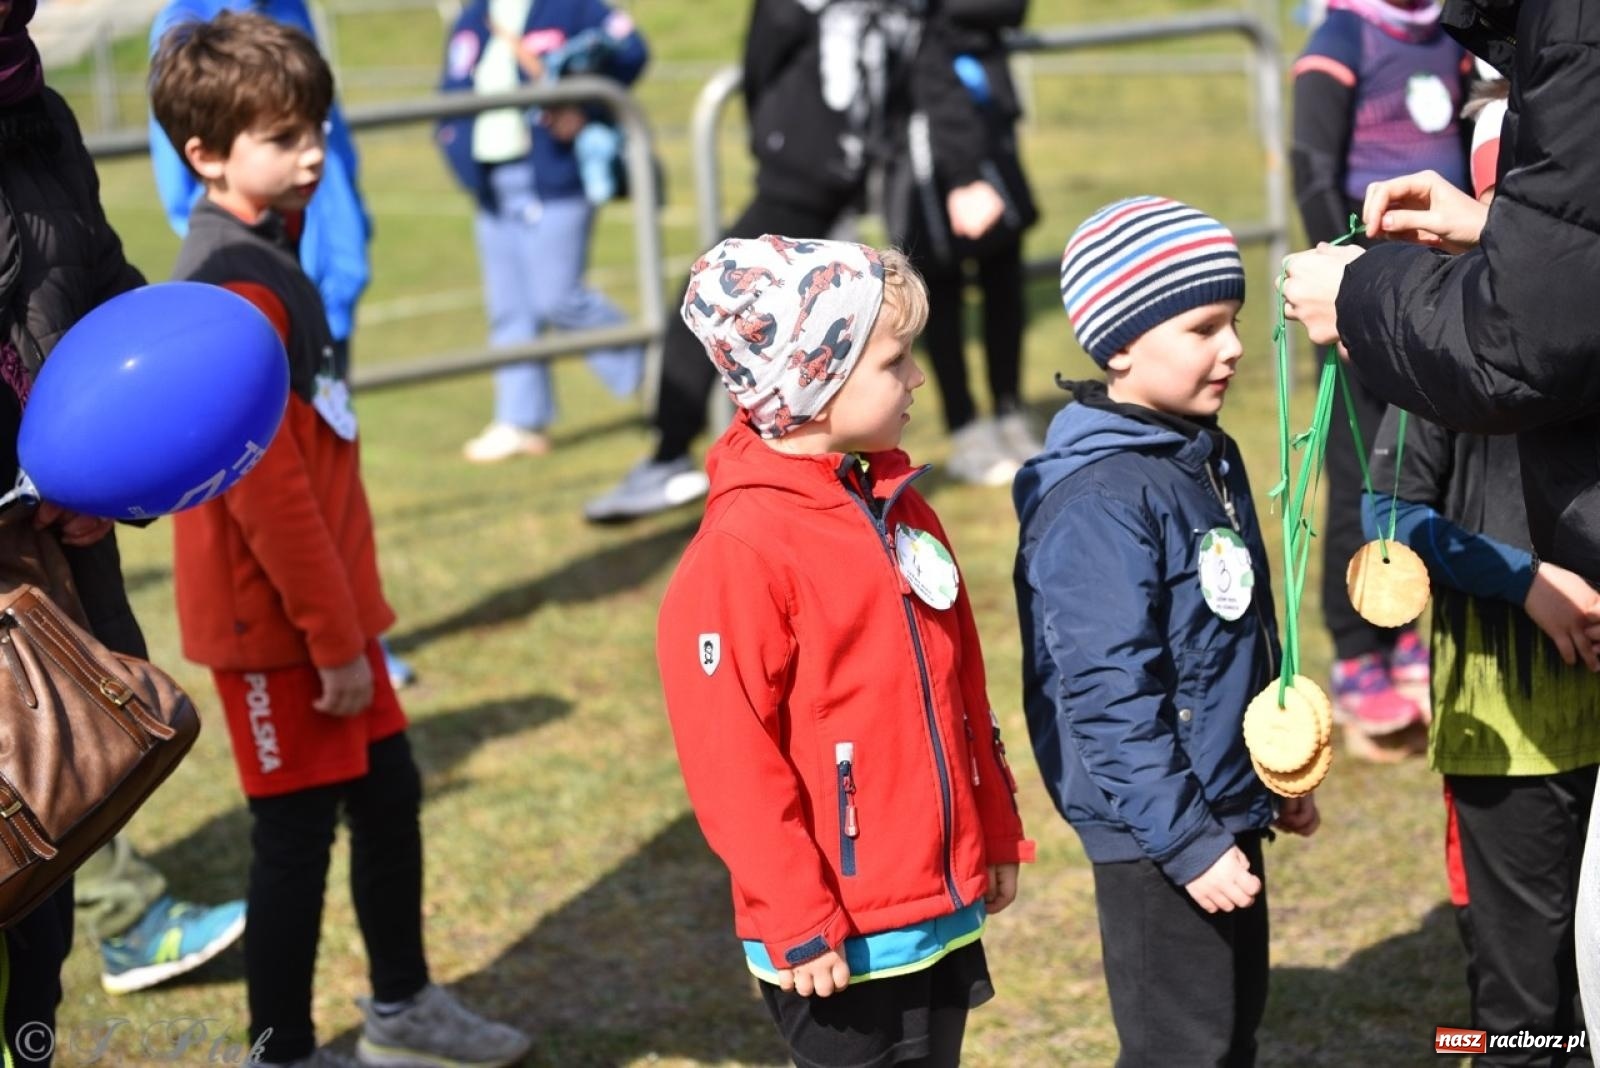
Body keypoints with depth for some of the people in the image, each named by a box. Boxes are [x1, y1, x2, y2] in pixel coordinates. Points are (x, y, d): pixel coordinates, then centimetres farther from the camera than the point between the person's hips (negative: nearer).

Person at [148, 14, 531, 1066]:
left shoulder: (266, 258, 10)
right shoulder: (235, 284, -21)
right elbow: (265, 488, -23)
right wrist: (335, 638, -18)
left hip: (325, 602, 9)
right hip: (275, 622, -9)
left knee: (389, 790, 18)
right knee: (298, 831, 1)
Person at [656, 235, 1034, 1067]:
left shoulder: (899, 508, 8)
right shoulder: (742, 550, -18)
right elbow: (730, 760, -18)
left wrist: (995, 833, 18)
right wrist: (796, 922, -16)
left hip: (942, 906, 8)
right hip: (843, 937, -8)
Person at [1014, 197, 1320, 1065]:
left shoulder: (1210, 457, 8)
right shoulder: (1096, 502, -22)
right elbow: (1109, 696, -24)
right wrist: (1187, 841, -23)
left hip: (1230, 807, 9)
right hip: (1156, 831, -9)